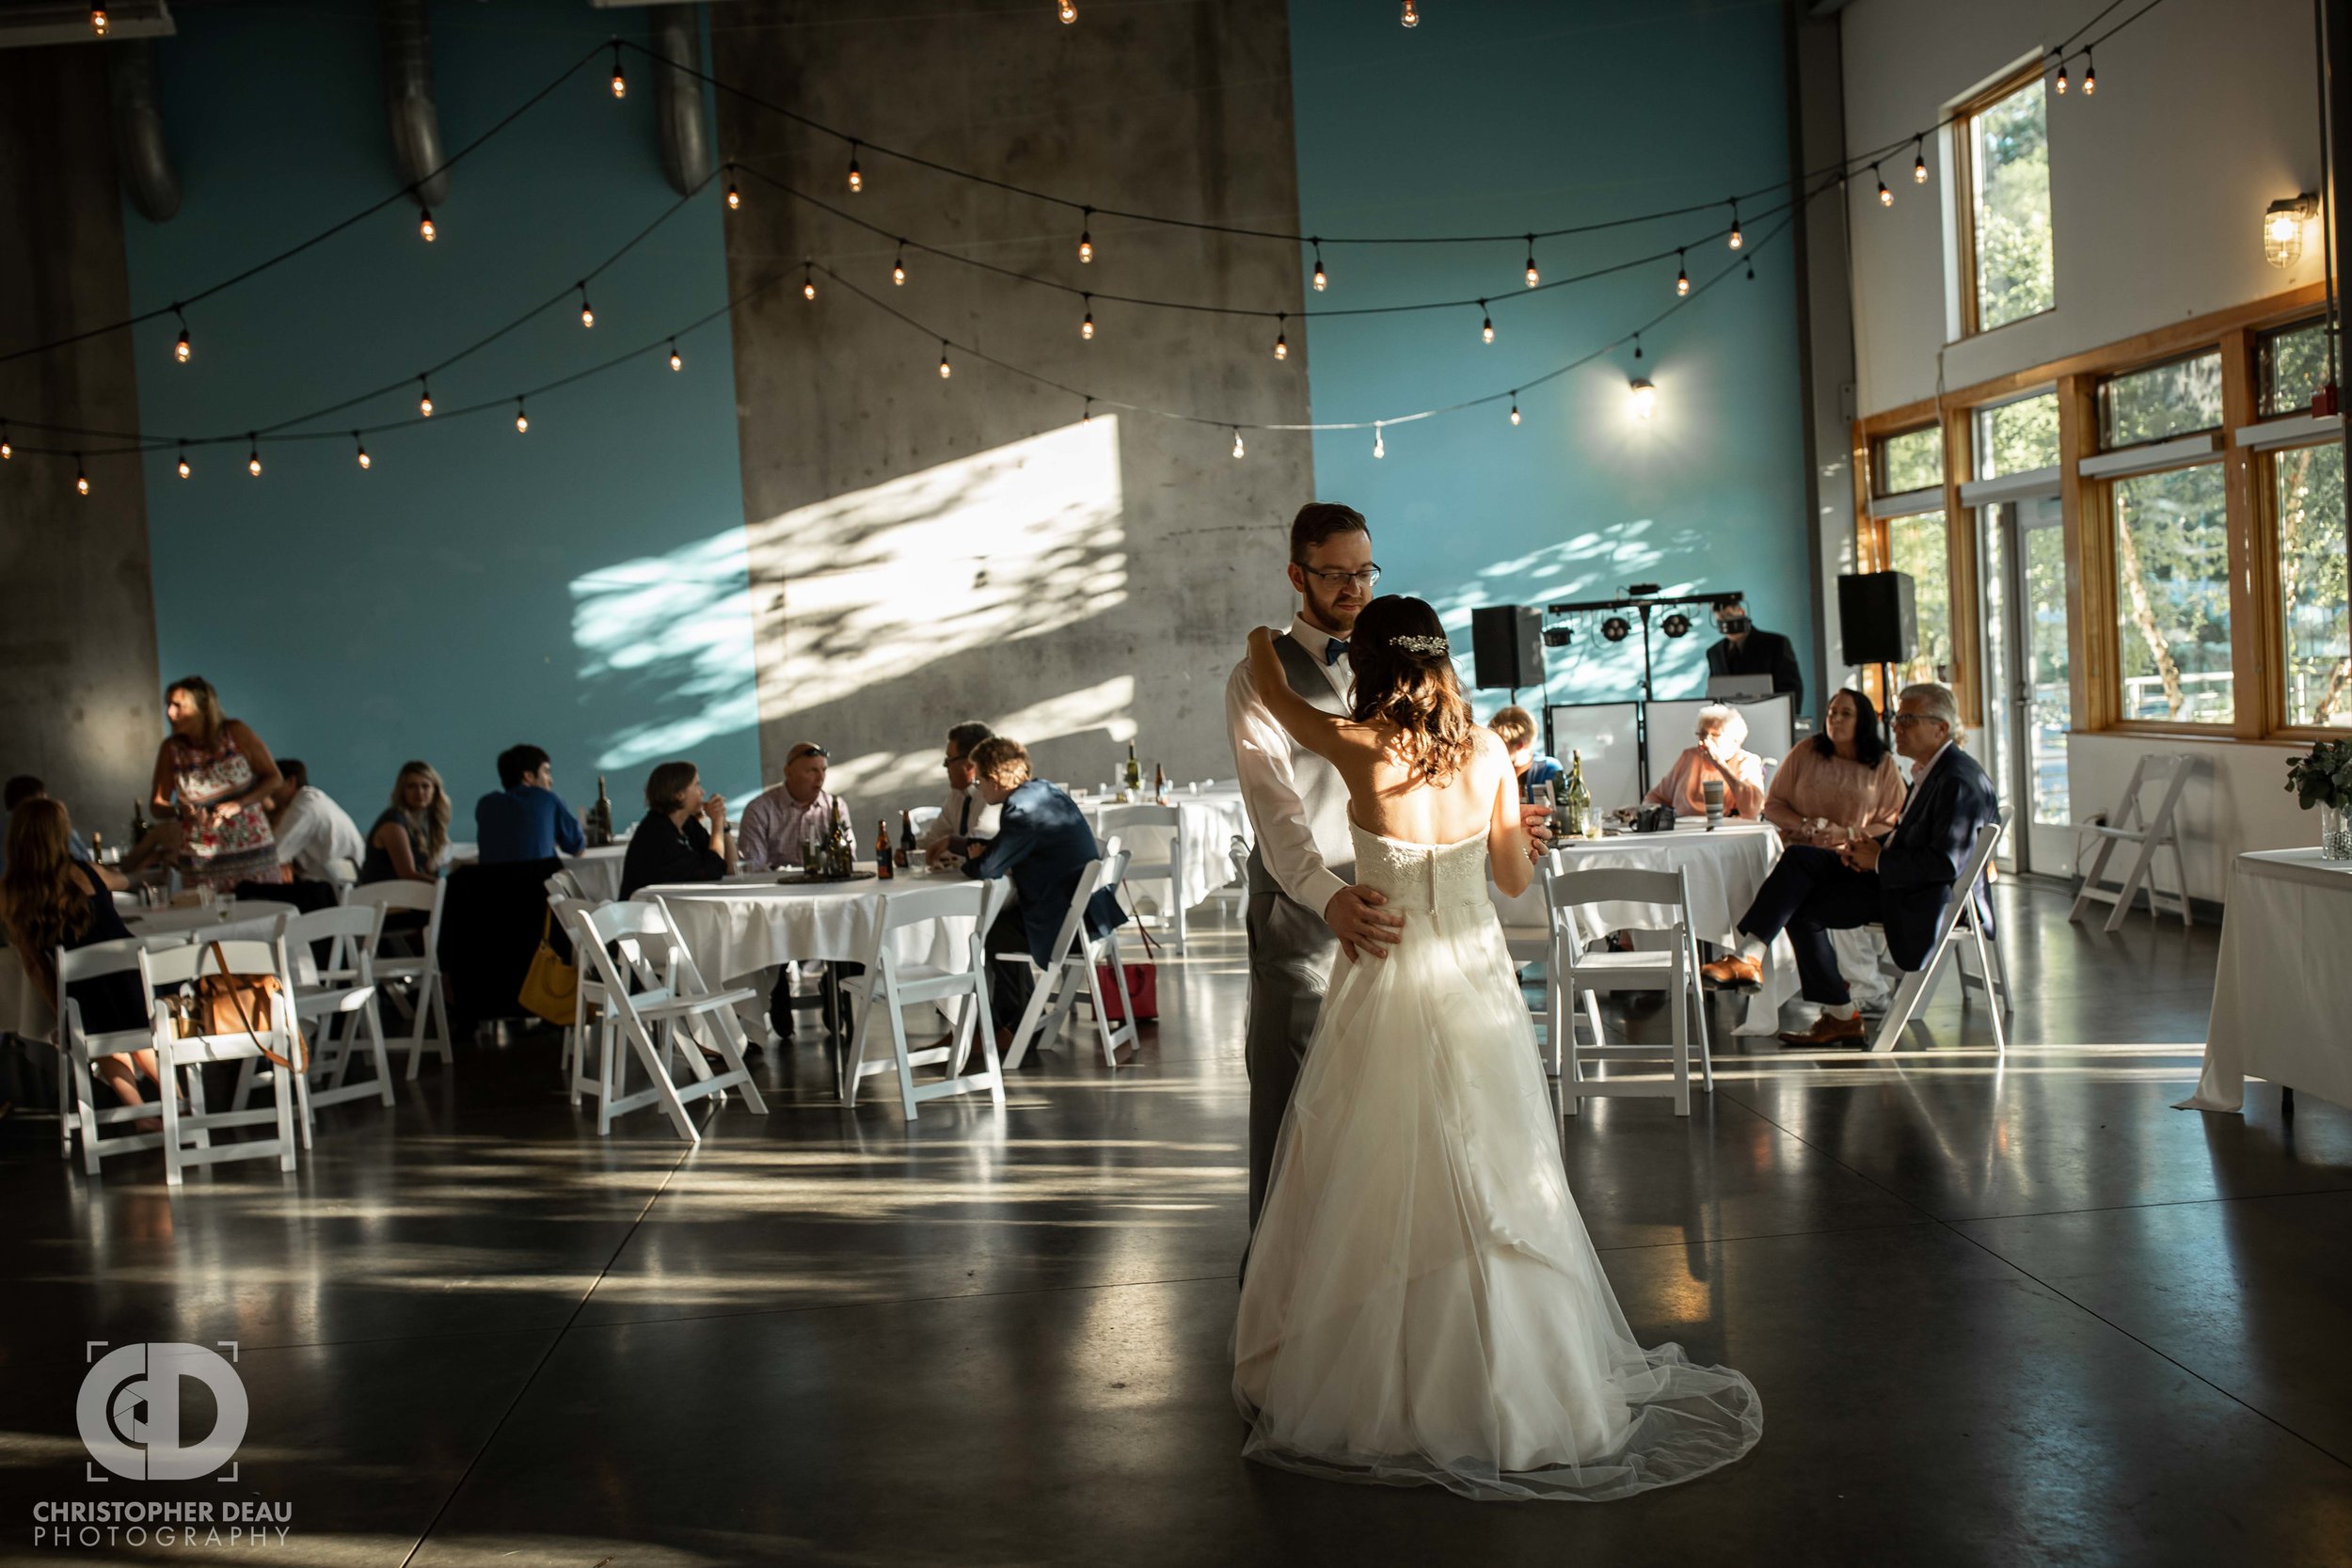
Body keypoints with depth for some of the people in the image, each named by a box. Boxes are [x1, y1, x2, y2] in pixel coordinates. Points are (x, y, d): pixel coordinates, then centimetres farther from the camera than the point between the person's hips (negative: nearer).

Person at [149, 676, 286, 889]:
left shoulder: (235, 732, -4)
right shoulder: (172, 749, 0)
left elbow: (273, 777, 0)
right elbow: (158, 804, 6)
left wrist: (238, 804, -15)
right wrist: (180, 811, -16)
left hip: (255, 850, -1)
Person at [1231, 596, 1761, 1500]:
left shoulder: (1357, 746, -11)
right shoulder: (1488, 752, -2)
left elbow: (1268, 689, 7)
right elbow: (1515, 878, 6)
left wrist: (1263, 635, 29)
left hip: (1390, 980, -3)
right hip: (1477, 980, 3)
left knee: (1383, 1193, 7)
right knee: (1489, 1183, 13)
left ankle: (1379, 1394, 17)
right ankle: (1506, 1382, 24)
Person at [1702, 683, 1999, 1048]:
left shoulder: (1959, 781, -20)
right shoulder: (1931, 770, 11)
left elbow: (1946, 863, -27)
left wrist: (1879, 861, -17)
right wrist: (1873, 847, 1)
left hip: (1923, 896, -10)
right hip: (1889, 874, 10)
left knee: (1803, 906, -13)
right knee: (1799, 858, -3)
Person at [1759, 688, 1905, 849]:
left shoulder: (1884, 765, 8)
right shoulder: (1804, 752, 10)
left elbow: (1890, 826, 7)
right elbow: (1772, 806, 14)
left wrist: (1845, 834, -7)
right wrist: (1803, 825, -5)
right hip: (1797, 851, 1)